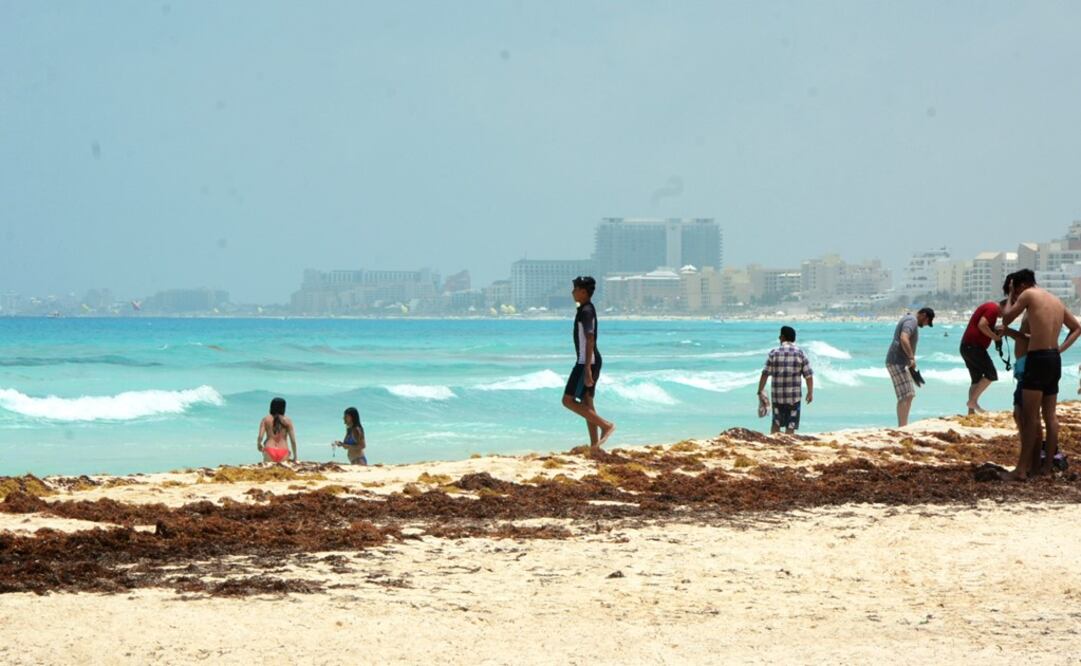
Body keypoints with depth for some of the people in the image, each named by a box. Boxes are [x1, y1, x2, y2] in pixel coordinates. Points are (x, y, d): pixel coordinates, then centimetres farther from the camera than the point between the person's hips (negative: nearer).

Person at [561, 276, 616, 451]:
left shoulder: (586, 311, -16)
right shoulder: (586, 309, 16)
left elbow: (590, 340, -24)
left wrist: (587, 369, -28)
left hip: (587, 362, -10)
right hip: (588, 362, 10)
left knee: (568, 400, -10)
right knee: (586, 402, 11)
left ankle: (606, 425, -12)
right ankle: (594, 445, 10)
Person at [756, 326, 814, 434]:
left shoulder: (774, 353, -1)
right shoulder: (801, 354, -1)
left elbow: (765, 374, -2)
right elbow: (808, 376, -2)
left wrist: (760, 391, 6)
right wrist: (810, 393, 10)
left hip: (777, 395, 1)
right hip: (794, 396, -1)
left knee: (776, 423, 17)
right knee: (790, 427, 2)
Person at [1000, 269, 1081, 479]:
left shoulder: (1029, 295, -6)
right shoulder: (1056, 300, 16)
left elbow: (1006, 319, 3)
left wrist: (1011, 298, 18)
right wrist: (1061, 348, 15)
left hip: (1038, 359, -8)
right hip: (1055, 359, 8)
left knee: (1029, 416, -7)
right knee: (1050, 415, 11)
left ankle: (1023, 468, -9)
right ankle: (1046, 465, 15)